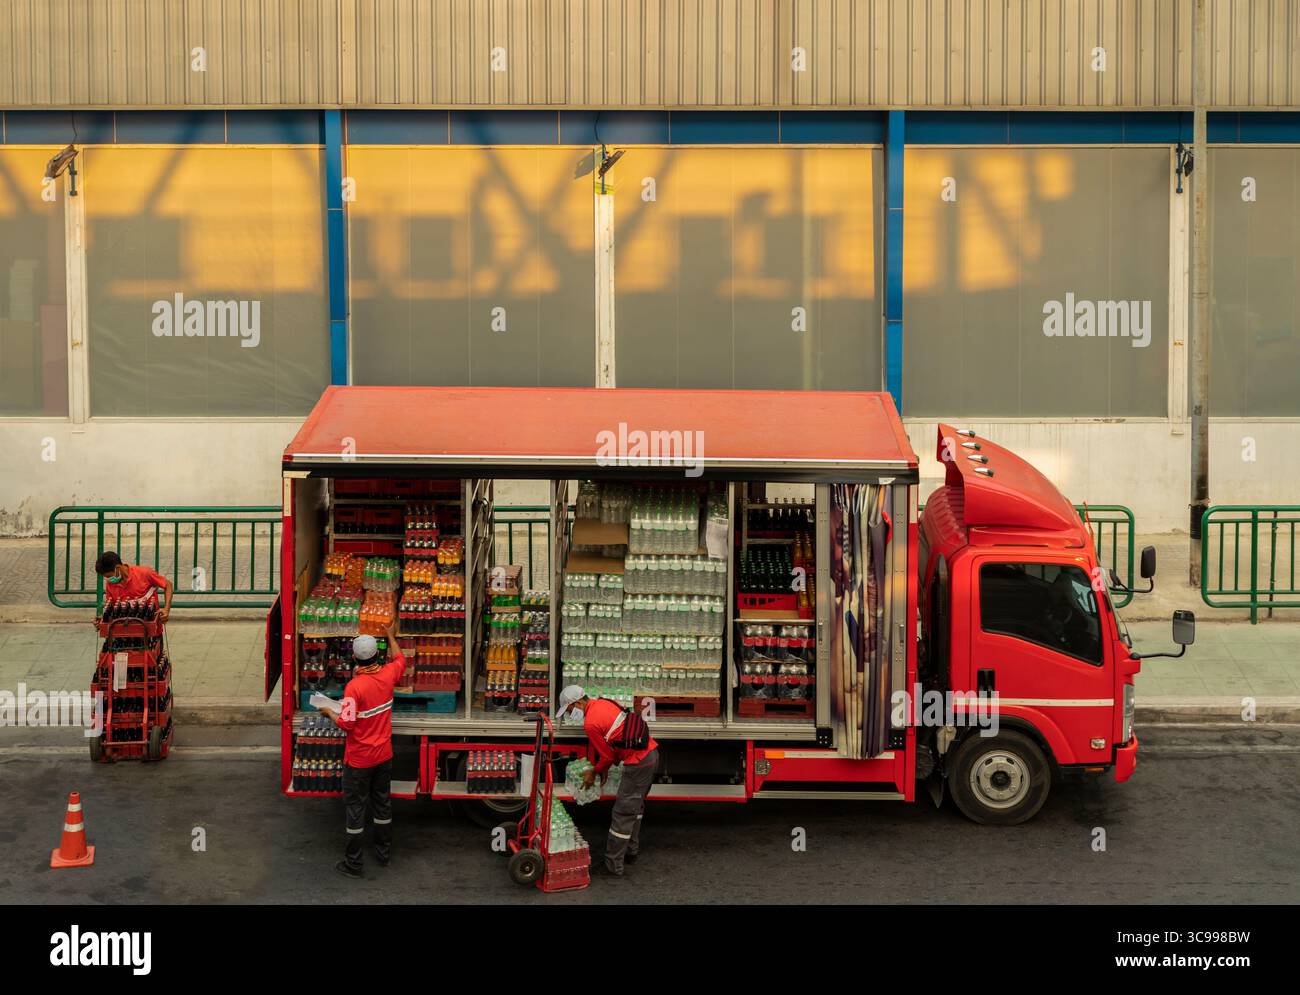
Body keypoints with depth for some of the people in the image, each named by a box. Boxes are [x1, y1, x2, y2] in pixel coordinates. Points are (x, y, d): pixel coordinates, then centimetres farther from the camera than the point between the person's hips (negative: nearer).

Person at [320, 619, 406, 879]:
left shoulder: (354, 686, -26)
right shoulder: (387, 675, -8)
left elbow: (345, 724, -24)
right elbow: (400, 660, 16)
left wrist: (329, 713, -5)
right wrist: (391, 636, 30)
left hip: (359, 759, -5)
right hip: (384, 754, 5)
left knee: (355, 806, 5)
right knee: (382, 802, 19)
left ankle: (352, 863, 13)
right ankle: (384, 853, 31)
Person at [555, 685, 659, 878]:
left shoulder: (591, 723, -16)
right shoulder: (603, 703, 12)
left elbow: (608, 755, -7)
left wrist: (594, 773, 10)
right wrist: (604, 768, 21)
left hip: (638, 762, -10)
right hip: (651, 752, 10)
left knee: (623, 813, -3)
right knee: (636, 806, 23)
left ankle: (613, 865, 3)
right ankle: (631, 852, 35)